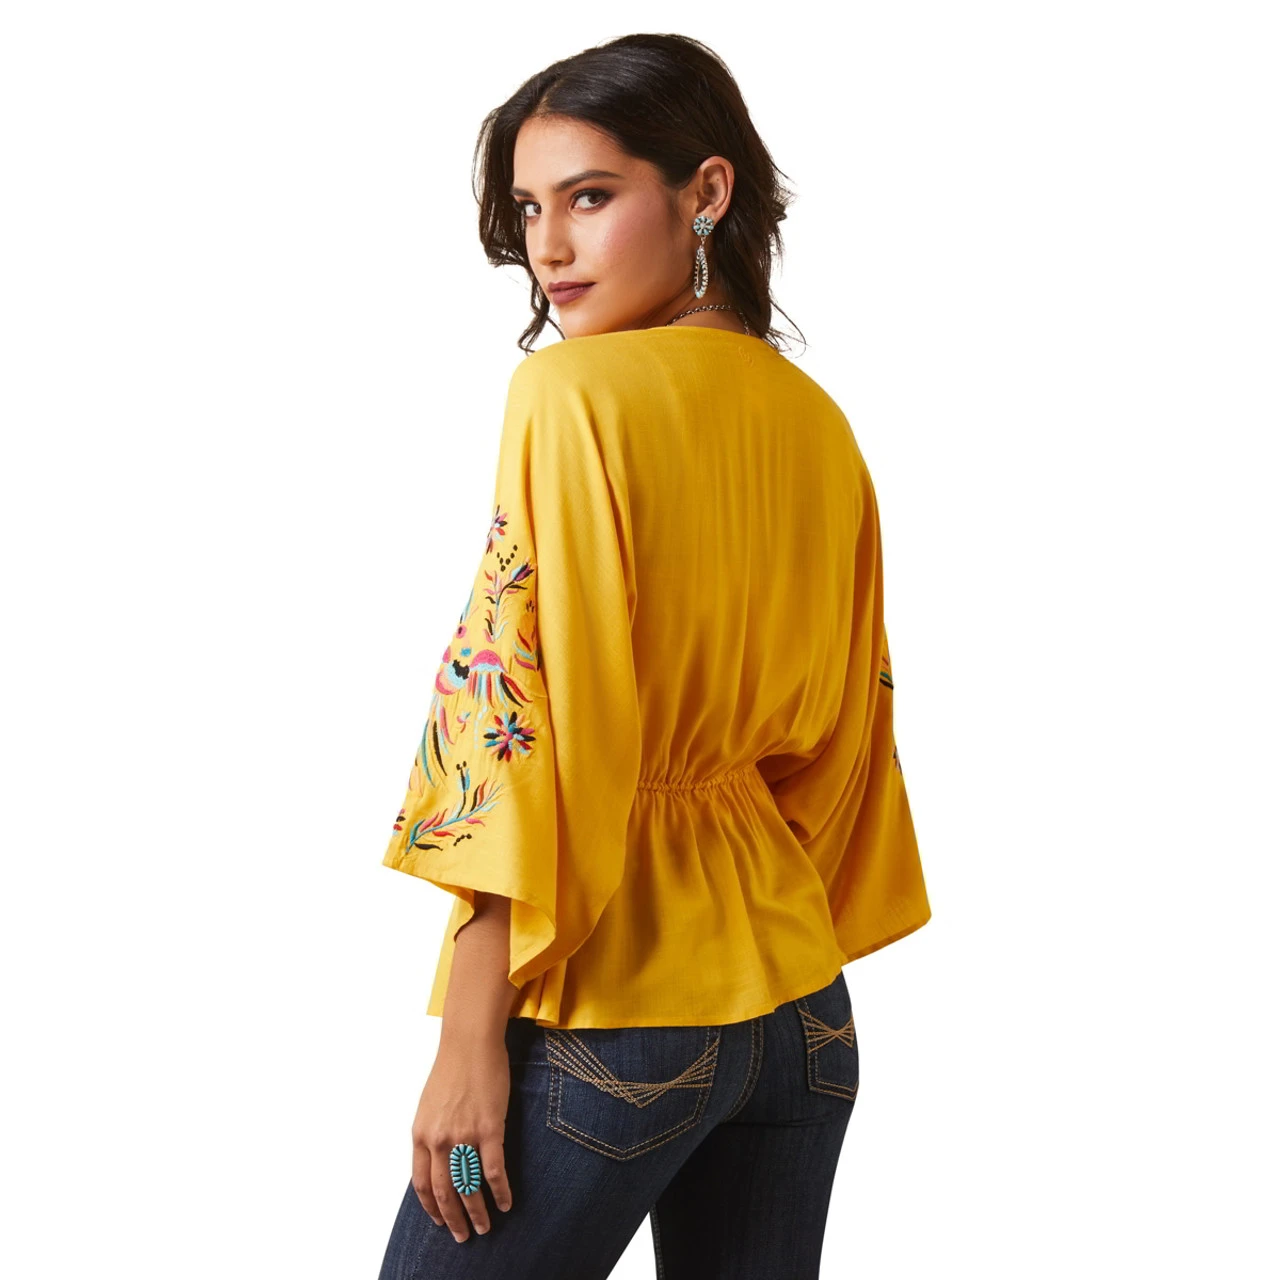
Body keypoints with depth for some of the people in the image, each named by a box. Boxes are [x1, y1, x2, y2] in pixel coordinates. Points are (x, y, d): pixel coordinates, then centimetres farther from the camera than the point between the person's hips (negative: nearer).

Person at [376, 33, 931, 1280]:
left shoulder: (574, 394, -12)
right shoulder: (818, 423, 8)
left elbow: (525, 717, -17)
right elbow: (844, 728, 12)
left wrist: (470, 1037, -14)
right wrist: (783, 942, 19)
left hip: (609, 1001, -7)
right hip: (801, 1003, 7)